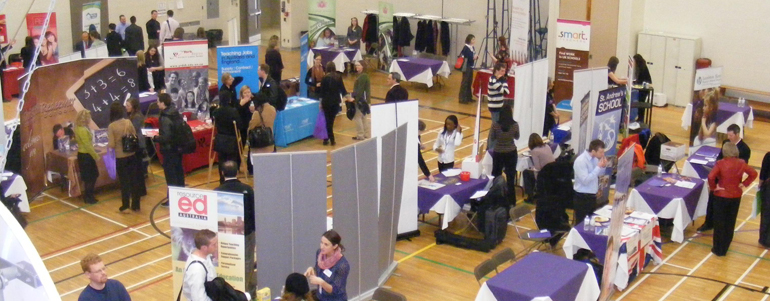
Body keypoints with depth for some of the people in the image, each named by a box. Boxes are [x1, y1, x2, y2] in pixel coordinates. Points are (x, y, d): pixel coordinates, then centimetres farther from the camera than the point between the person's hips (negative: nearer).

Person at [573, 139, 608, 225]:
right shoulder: (580, 161, -22)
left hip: (592, 196, 8)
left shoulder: (595, 158, 3)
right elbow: (585, 180, -26)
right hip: (582, 198, -8)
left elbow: (599, 174, 15)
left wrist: (603, 167, -6)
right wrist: (598, 167, -23)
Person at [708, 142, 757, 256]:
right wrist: (744, 184, 0)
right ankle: (725, 248, 26)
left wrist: (713, 187, -14)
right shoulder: (741, 164, -6)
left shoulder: (720, 163, -18)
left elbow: (711, 177, -28)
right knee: (730, 223, 16)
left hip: (721, 196, -4)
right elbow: (753, 174, -3)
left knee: (719, 223, 9)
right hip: (736, 196, 4)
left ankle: (718, 249, 15)